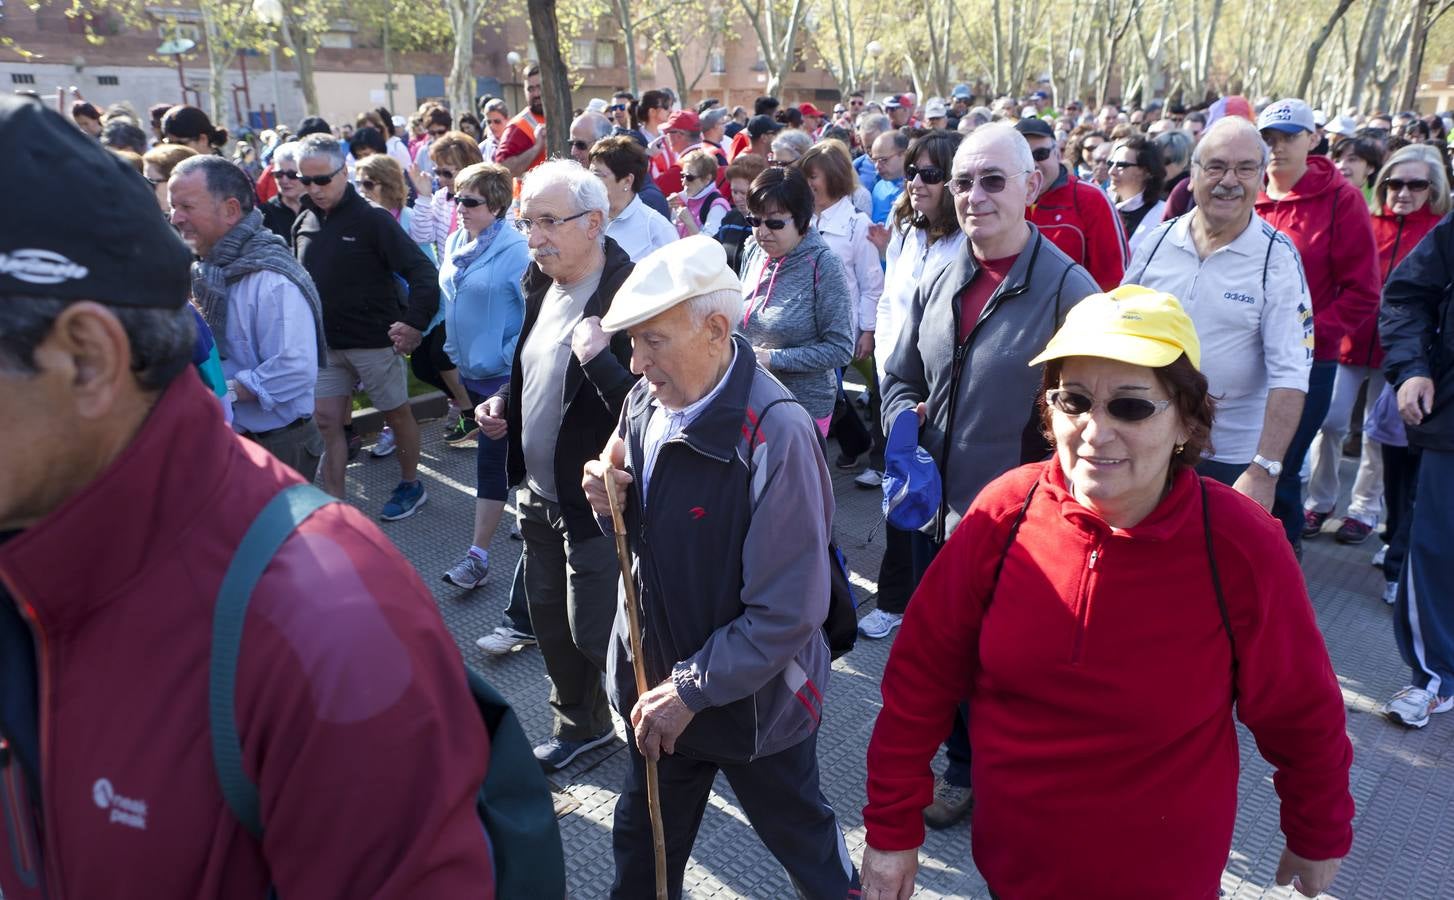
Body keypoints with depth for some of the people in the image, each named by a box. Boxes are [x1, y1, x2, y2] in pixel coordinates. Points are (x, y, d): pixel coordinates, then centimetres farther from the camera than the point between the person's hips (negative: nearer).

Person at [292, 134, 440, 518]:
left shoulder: (371, 219, -12)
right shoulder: (304, 222, 5)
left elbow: (422, 271, -16)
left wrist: (415, 322, -24)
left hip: (374, 341, -5)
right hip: (325, 344, 5)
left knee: (397, 414, 10)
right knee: (326, 421, 4)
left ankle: (411, 484, 29)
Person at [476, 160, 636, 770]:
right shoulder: (541, 283, 5)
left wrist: (597, 358, -37)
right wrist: (504, 401, 4)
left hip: (595, 502, -9)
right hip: (539, 492, 9)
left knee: (595, 633, 2)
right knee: (550, 620, 21)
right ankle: (577, 724, 43)